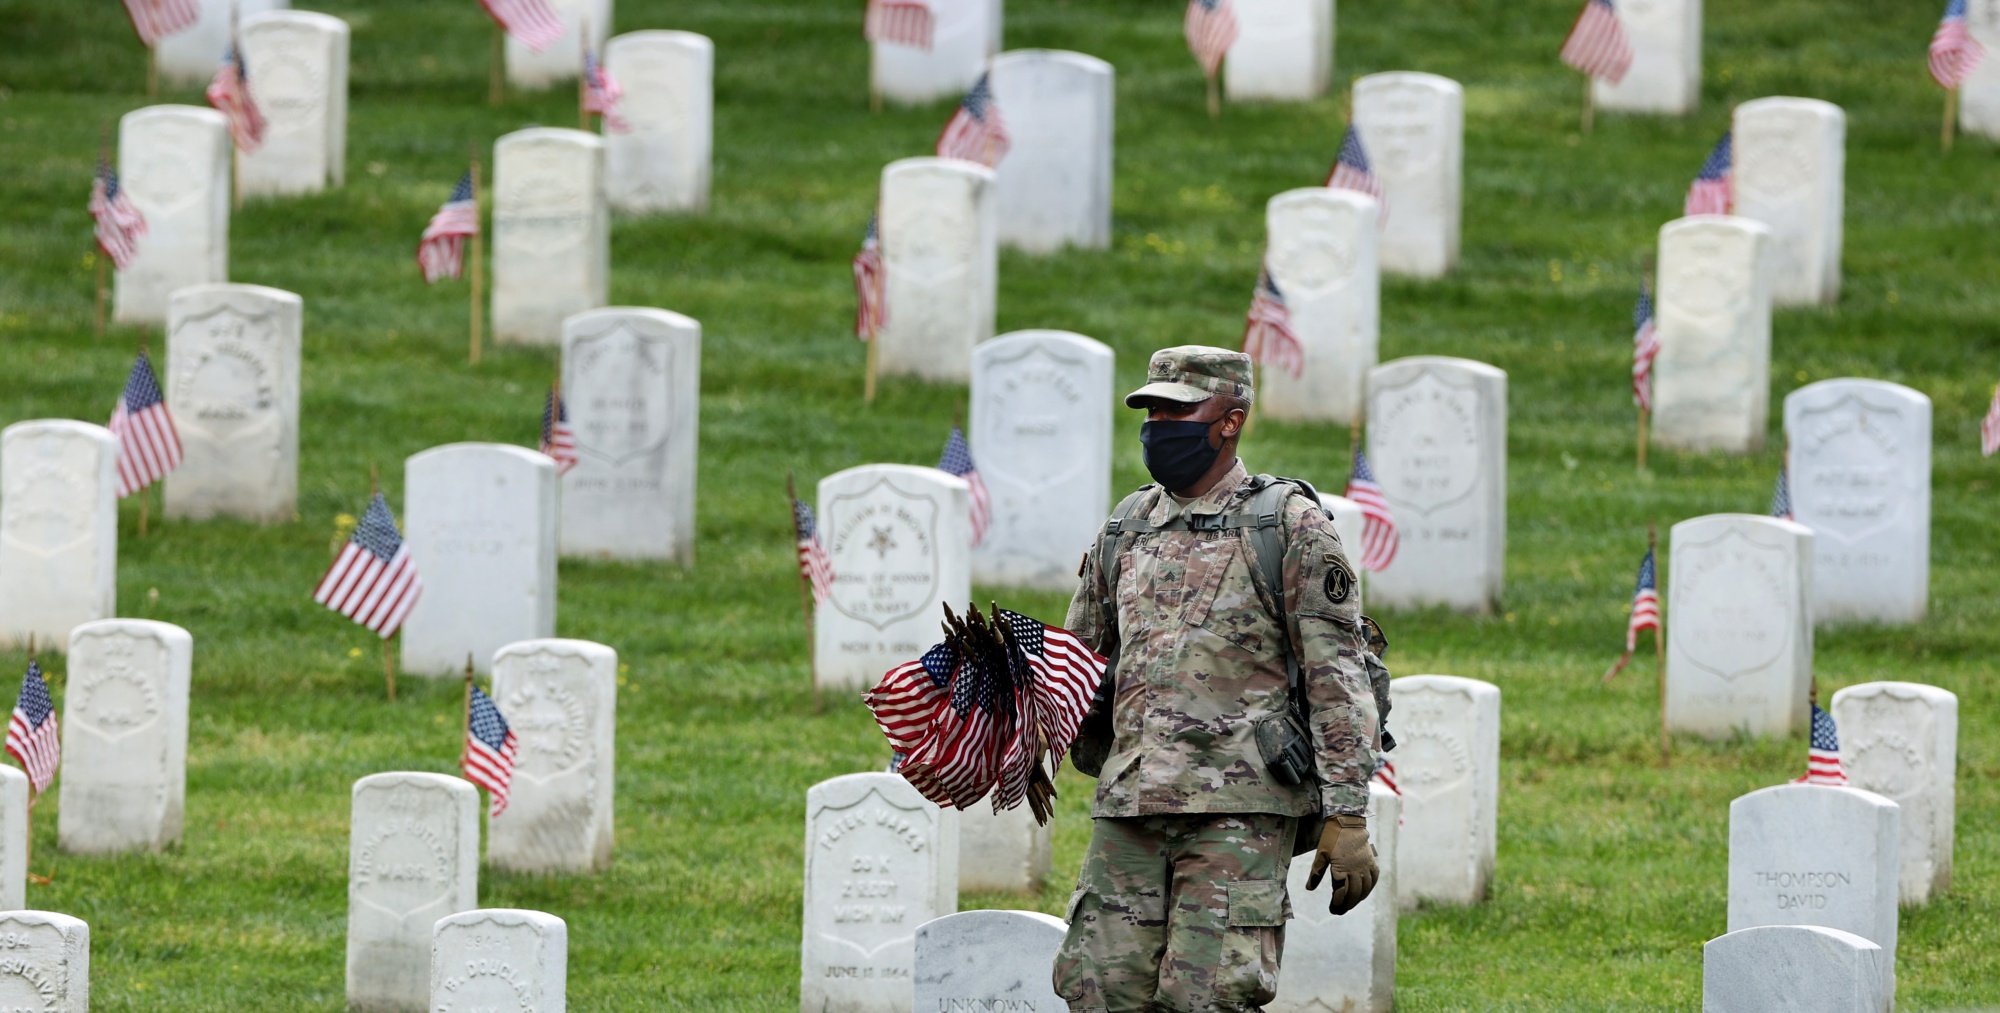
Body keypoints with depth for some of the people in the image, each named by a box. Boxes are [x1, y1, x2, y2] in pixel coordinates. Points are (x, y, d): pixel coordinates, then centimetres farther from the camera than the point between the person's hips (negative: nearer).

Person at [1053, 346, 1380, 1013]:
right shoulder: (1126, 528, 17)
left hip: (1239, 809, -6)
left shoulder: (1290, 526, 0)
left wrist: (1347, 815, -11)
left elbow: (1337, 675, -4)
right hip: (1128, 807, 6)